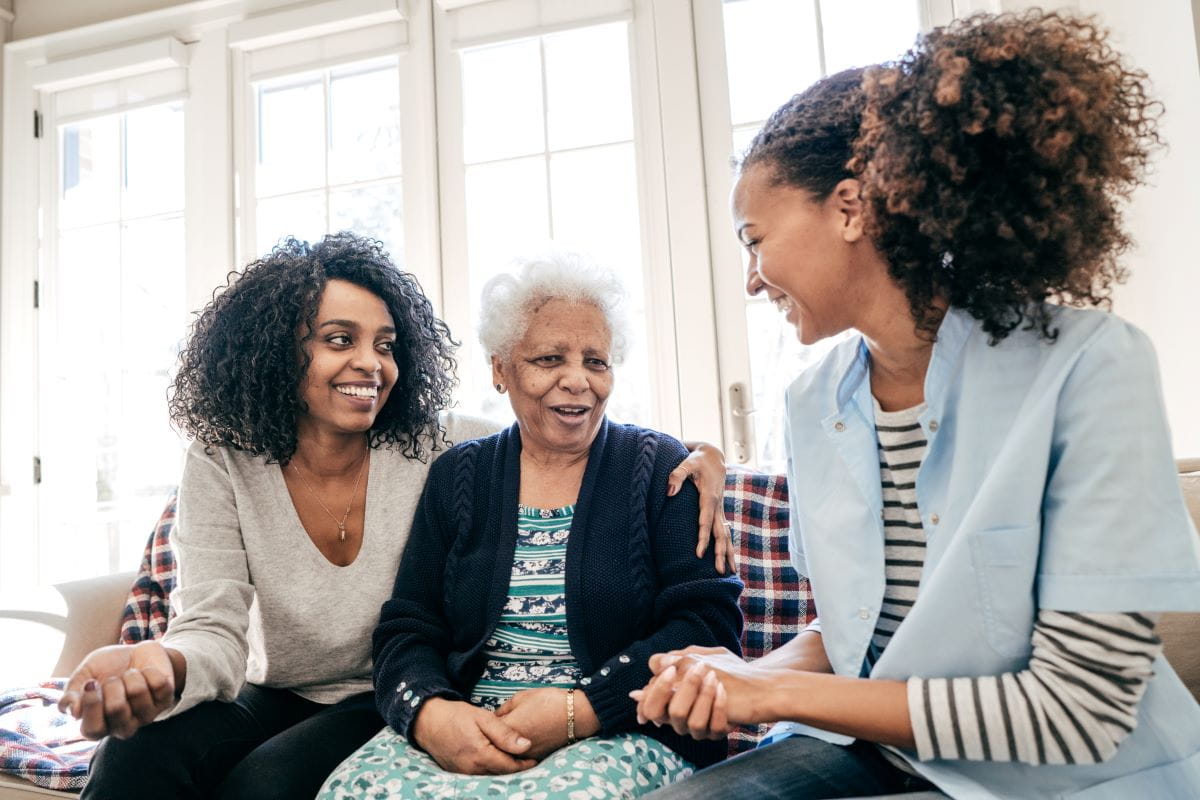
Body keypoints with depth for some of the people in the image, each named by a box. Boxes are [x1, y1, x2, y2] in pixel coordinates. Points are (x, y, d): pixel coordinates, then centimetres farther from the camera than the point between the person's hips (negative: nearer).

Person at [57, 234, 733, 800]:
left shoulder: (436, 449, -12)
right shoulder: (223, 467, -8)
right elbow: (216, 631, -15)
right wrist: (164, 666, -40)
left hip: (390, 705, -1)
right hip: (272, 698, 2)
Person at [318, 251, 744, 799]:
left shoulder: (661, 468, 4)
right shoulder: (457, 476, 12)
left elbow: (707, 624, -5)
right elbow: (405, 631, 7)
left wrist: (580, 710, -16)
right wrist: (430, 713, -15)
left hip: (624, 735, -1)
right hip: (462, 738, 2)